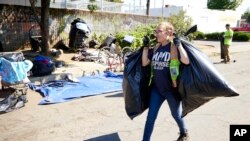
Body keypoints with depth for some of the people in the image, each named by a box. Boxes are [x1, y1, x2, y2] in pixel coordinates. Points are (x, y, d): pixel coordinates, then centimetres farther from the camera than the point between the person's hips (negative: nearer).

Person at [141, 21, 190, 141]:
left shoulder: (175, 47, -11)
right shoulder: (156, 48, 5)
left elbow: (186, 61, -26)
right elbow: (144, 63, 4)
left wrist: (179, 45, -25)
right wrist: (146, 46, -1)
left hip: (171, 89, -4)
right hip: (156, 88, 5)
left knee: (176, 114, 17)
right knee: (151, 116, 5)